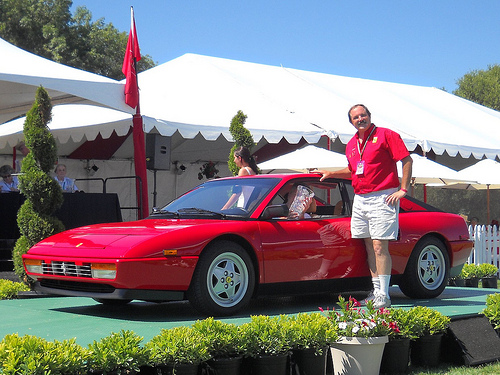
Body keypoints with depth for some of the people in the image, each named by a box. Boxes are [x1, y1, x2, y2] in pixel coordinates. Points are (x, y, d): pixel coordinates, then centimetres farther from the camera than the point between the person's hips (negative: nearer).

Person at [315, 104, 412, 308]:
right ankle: (376, 290, 15)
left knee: (379, 247, -11)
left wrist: (403, 189, -11)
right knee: (370, 247, 9)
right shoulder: (351, 145, 17)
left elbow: (407, 160, -6)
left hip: (382, 199, -7)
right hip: (360, 200, 7)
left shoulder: (386, 135, -4)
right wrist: (331, 174, 21)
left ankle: (383, 295, -10)